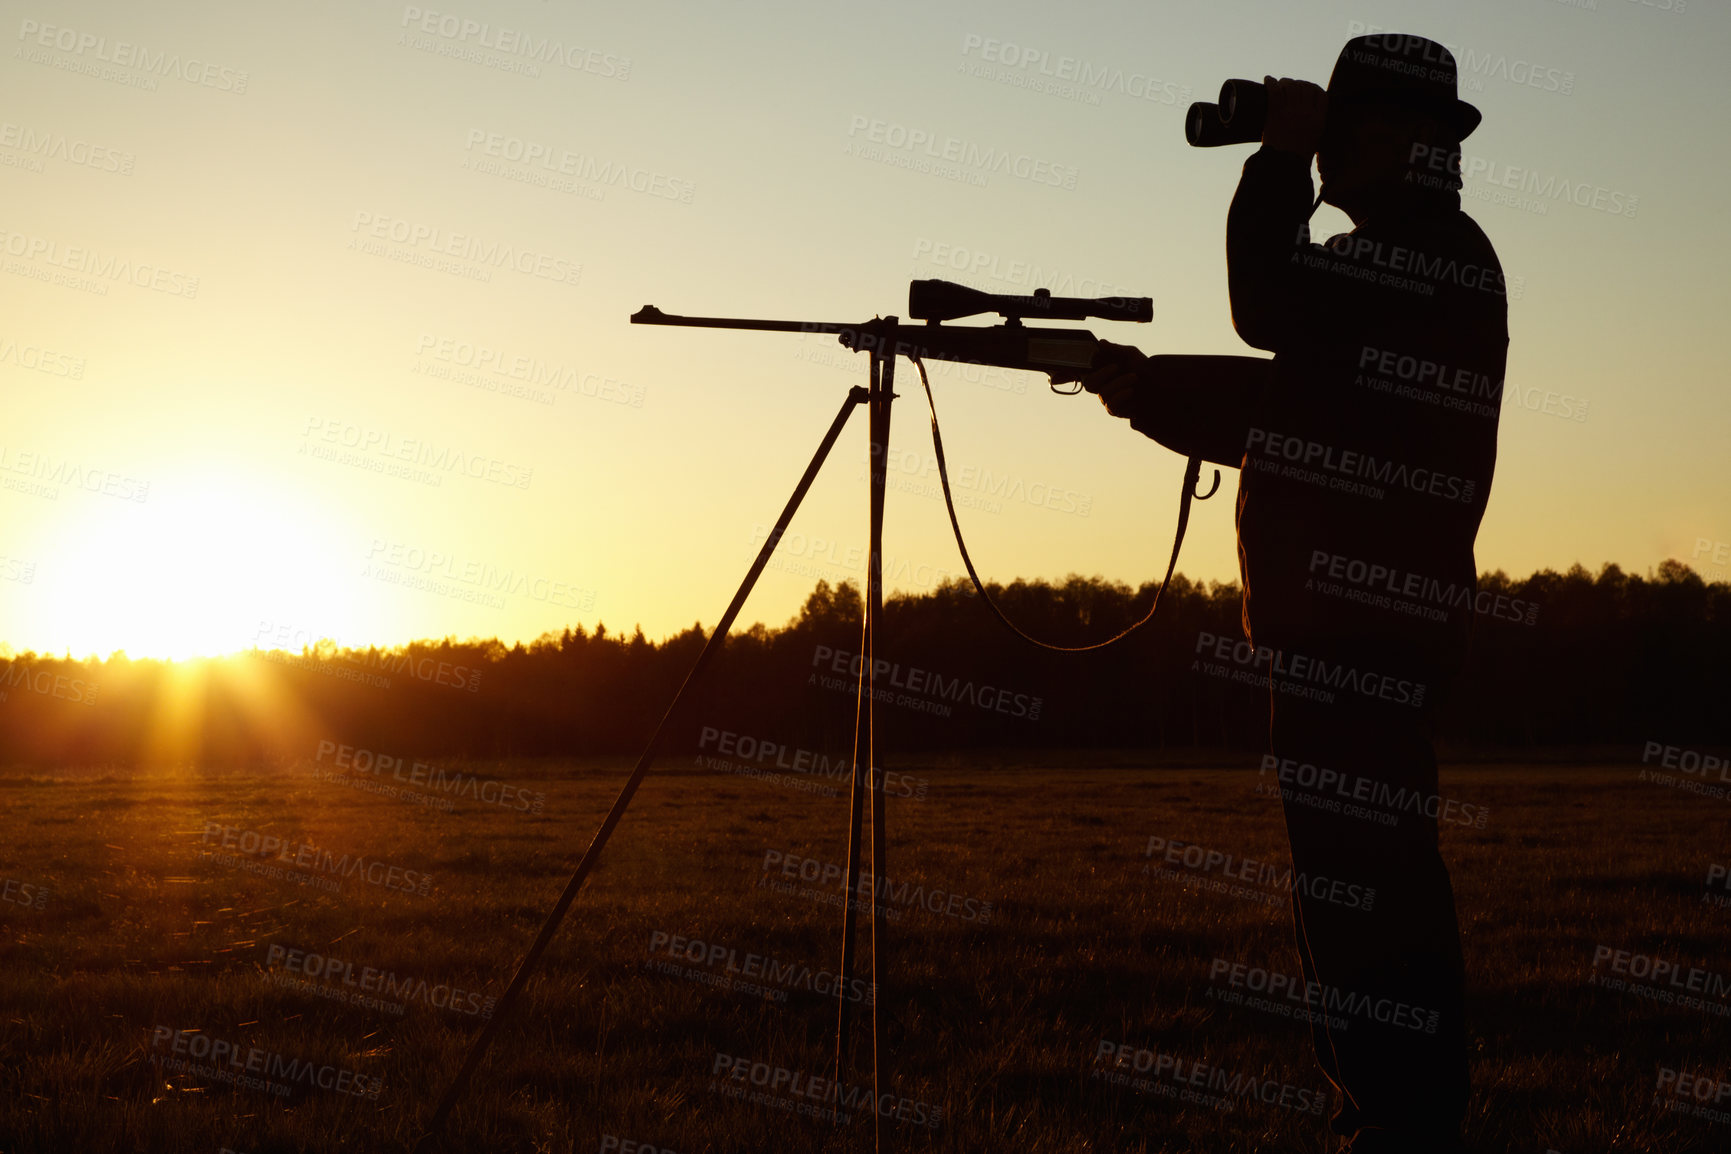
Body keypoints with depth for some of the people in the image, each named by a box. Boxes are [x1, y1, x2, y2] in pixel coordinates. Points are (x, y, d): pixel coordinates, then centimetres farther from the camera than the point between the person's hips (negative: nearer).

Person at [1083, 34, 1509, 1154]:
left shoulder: (1437, 252, -9)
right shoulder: (1399, 258, 22)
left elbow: (1270, 308, -20)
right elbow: (1276, 416, 24)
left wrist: (1283, 154, -7)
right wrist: (1134, 383, 18)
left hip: (1364, 629, -11)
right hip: (1354, 623, 11)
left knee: (1358, 875, -11)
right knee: (1367, 873, 14)